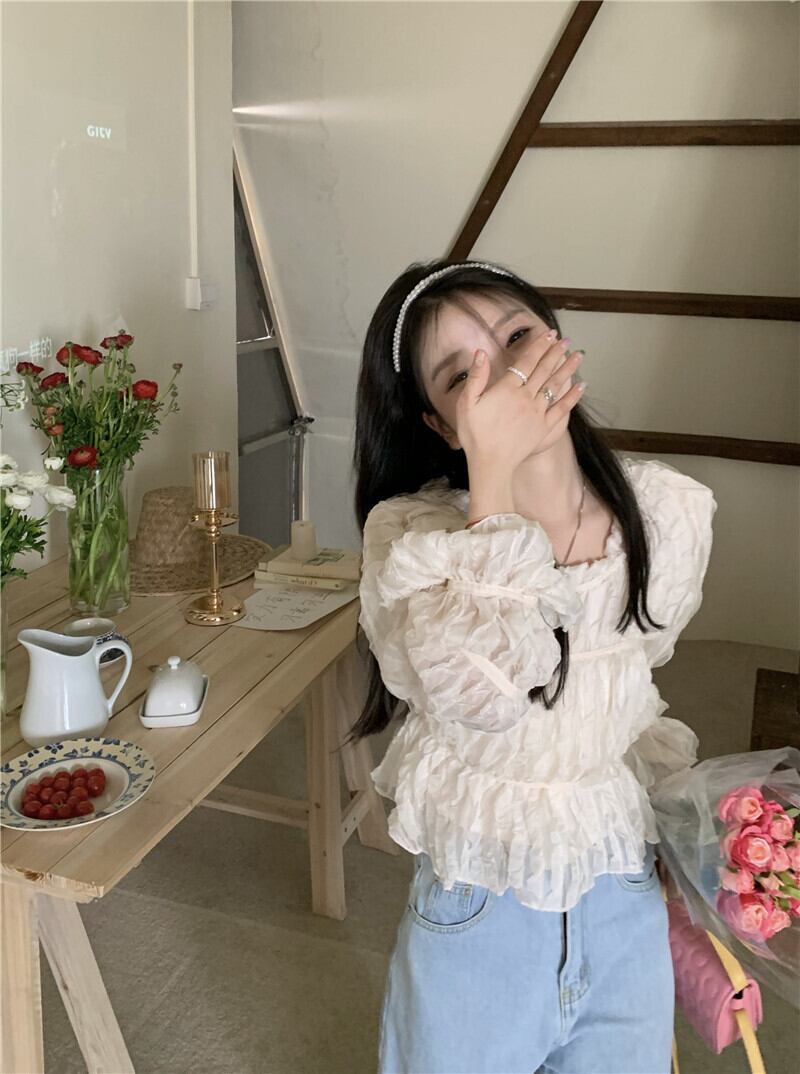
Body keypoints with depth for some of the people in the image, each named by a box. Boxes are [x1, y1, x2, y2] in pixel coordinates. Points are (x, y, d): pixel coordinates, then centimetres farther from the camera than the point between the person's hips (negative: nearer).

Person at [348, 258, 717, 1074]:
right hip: (474, 922, -3)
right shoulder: (411, 531, -20)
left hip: (628, 913, 3)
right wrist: (492, 473, -35)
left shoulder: (671, 512, -10)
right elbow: (480, 695, -37)